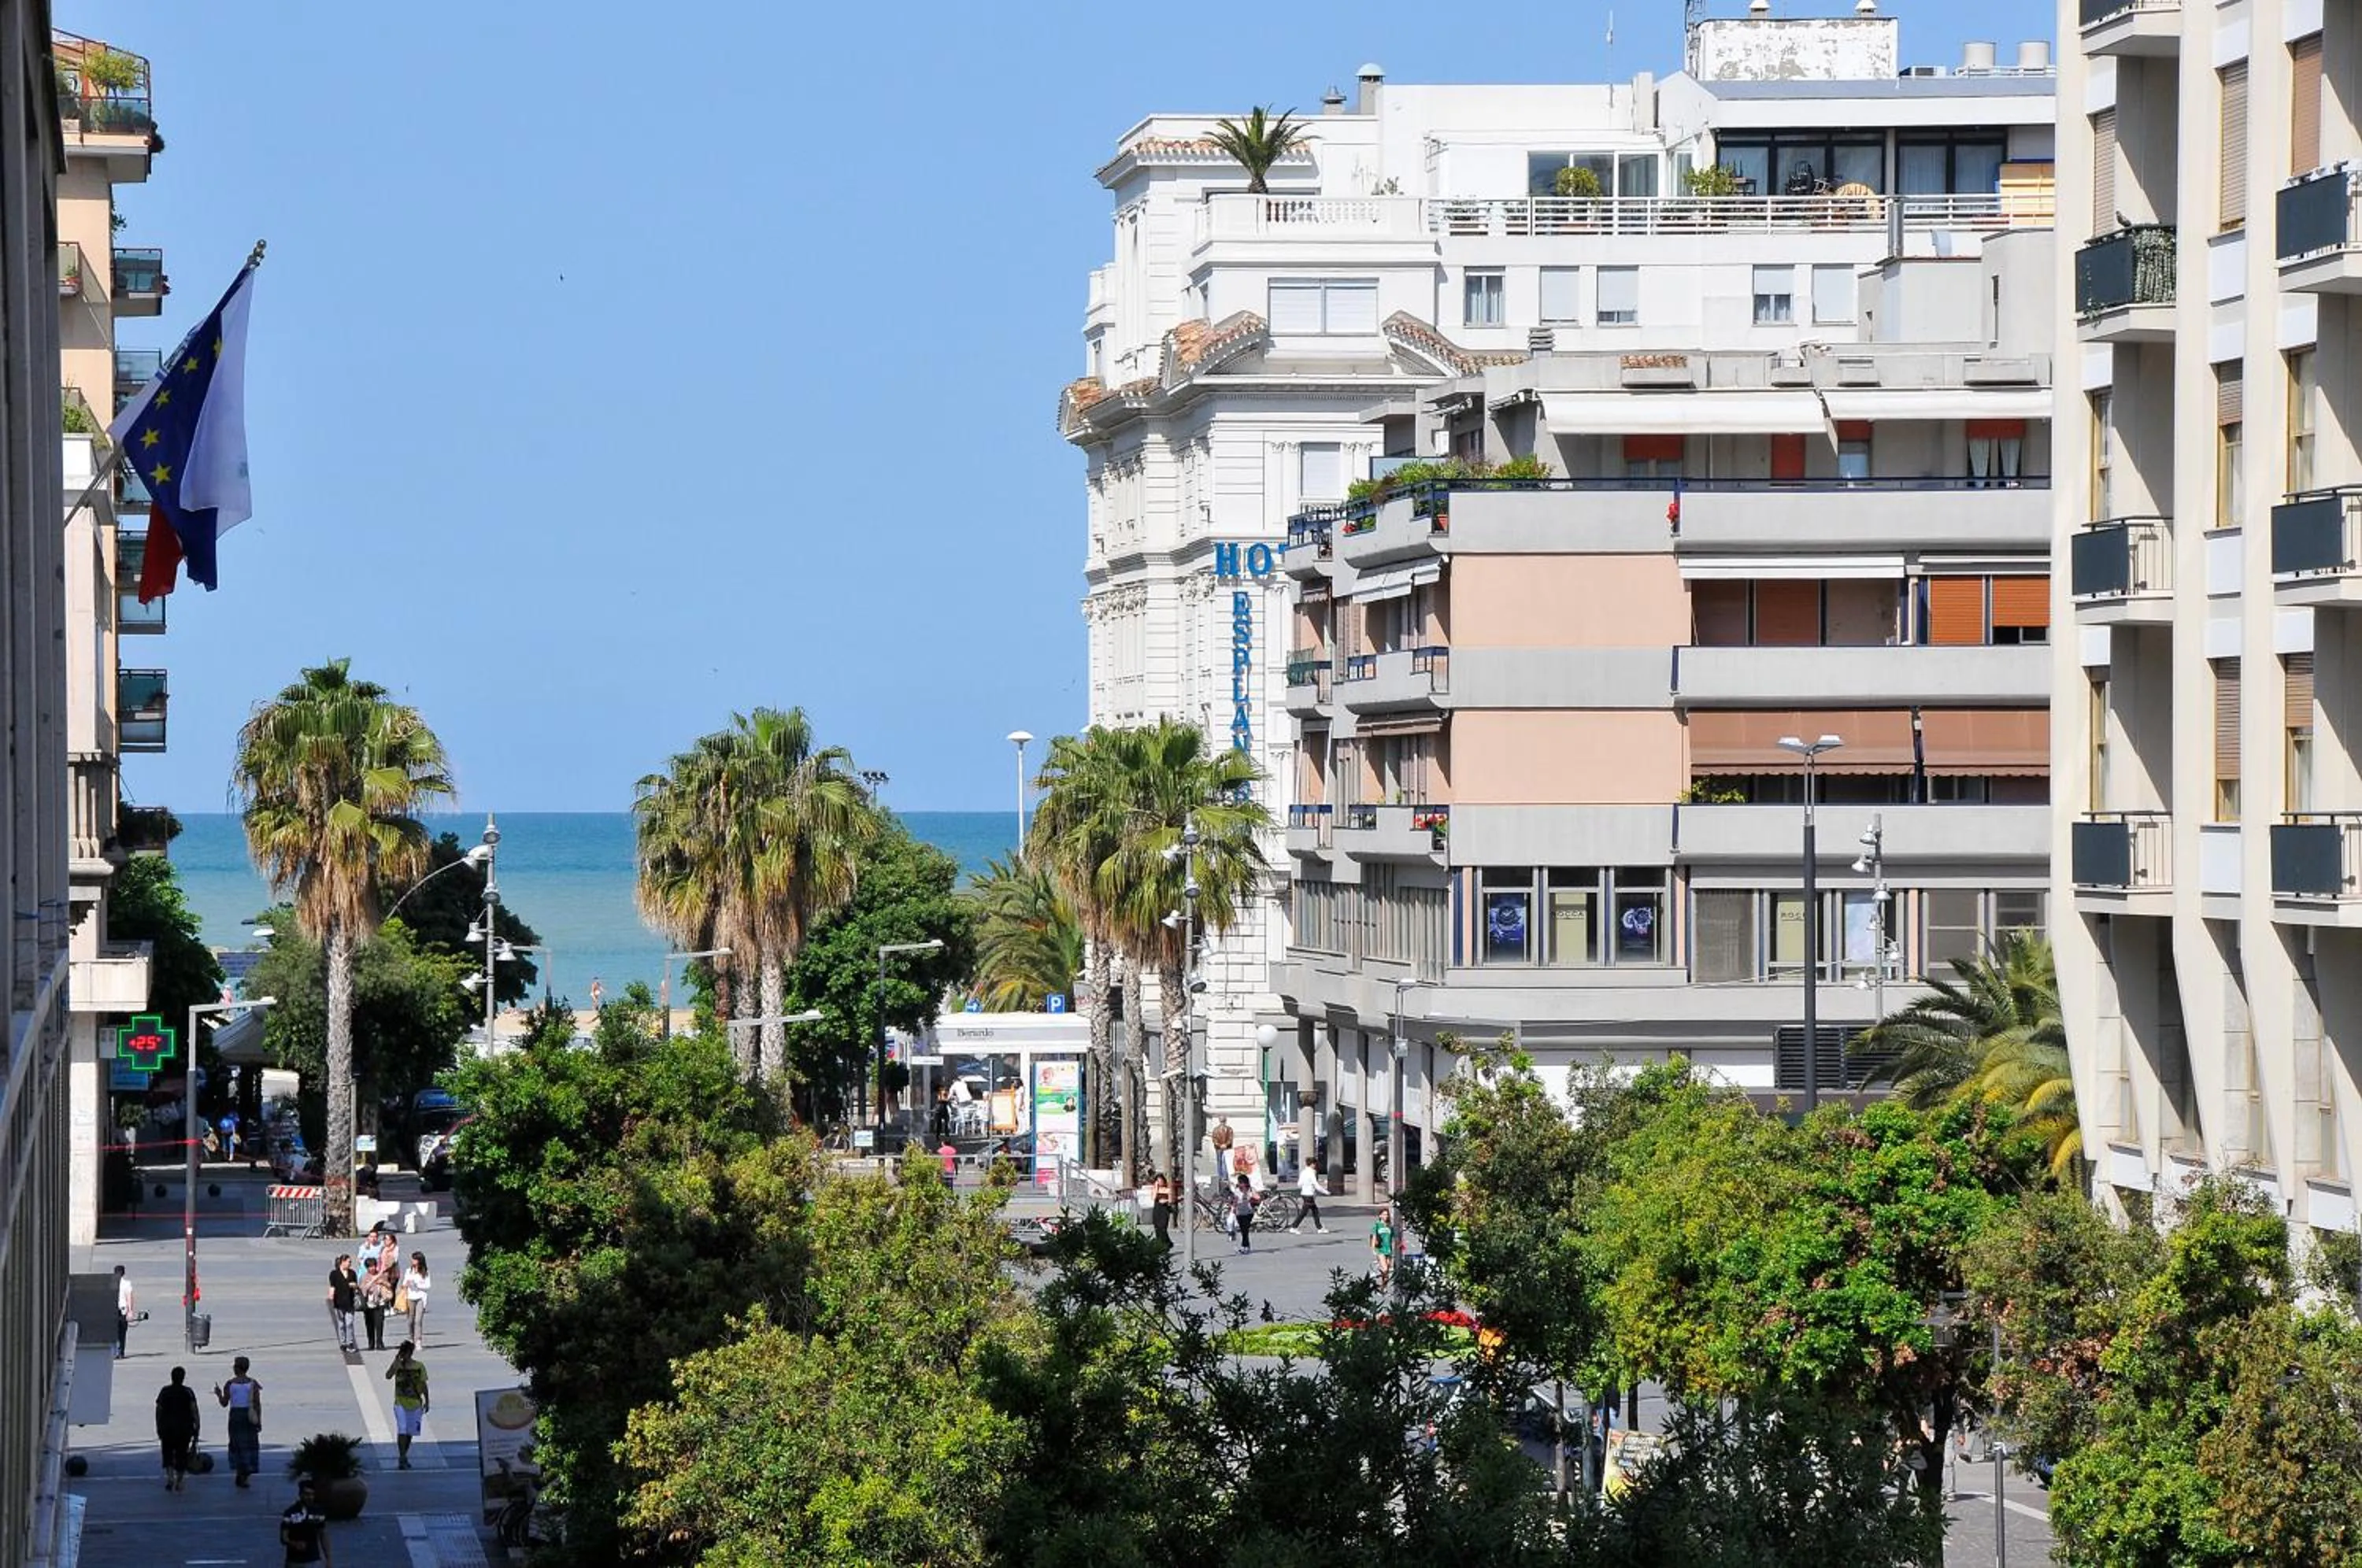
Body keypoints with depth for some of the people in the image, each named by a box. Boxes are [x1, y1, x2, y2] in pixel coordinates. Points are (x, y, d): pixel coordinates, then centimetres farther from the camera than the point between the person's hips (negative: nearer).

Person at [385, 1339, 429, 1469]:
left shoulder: (419, 1366, 0)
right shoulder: (398, 1365, -3)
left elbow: (423, 1385, 7)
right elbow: (388, 1375, -21)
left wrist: (427, 1401, 6)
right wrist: (396, 1360, -23)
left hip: (415, 1404, 2)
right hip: (401, 1403, -2)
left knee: (410, 1432, 12)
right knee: (402, 1431, -12)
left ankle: (404, 1457, 27)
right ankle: (402, 1459, -11)